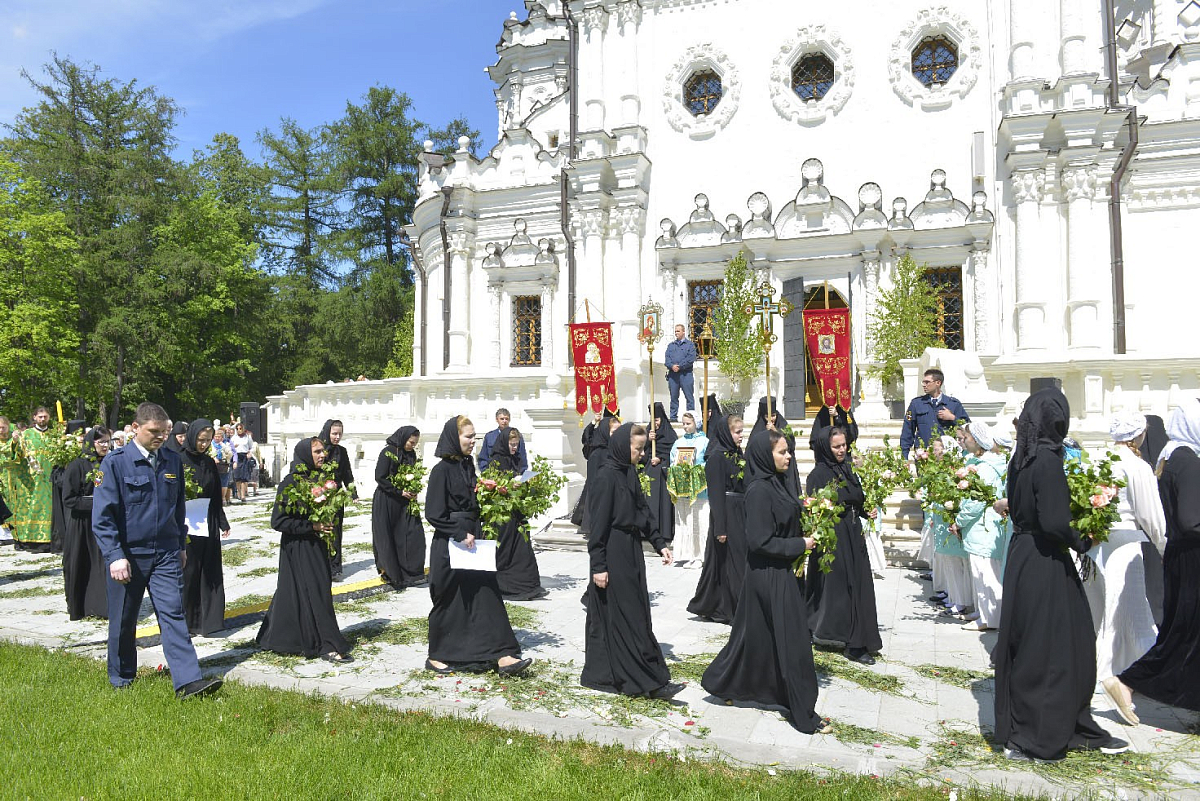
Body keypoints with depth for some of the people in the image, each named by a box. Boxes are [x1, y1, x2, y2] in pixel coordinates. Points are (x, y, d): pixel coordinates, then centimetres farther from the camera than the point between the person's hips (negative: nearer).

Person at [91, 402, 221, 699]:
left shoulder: (172, 461, 5)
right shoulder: (115, 462, -8)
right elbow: (102, 515, -10)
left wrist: (181, 545, 16)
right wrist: (115, 556, -15)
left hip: (166, 554, 2)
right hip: (128, 555, -2)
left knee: (173, 614, -4)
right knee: (123, 621, 12)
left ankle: (188, 680, -8)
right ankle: (121, 679, 32)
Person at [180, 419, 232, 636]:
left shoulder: (209, 463, 10)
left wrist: (222, 523, 9)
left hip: (208, 526, 5)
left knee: (209, 574, 7)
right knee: (188, 573, 1)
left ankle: (207, 618, 14)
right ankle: (185, 620, 13)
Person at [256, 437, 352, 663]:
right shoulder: (291, 482, -16)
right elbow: (278, 520, -18)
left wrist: (328, 528, 2)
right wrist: (312, 526, -21)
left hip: (317, 545, 8)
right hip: (298, 549, -8)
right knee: (314, 593, -5)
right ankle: (327, 646, 3)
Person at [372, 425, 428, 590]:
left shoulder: (411, 454, 6)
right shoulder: (388, 452, -13)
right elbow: (380, 478, -15)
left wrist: (412, 492, -1)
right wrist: (400, 492, -17)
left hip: (405, 502, 6)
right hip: (386, 501, -6)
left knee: (414, 535, -2)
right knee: (388, 539, 2)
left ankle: (412, 573, 6)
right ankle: (391, 574, 14)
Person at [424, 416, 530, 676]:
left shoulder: (468, 465, 10)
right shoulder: (441, 470, -13)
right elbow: (434, 514, -16)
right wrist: (460, 534, -19)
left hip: (470, 540, 7)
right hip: (448, 545, -7)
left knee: (486, 593, 1)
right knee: (449, 600, 4)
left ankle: (501, 655, 1)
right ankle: (437, 657, 22)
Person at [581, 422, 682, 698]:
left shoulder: (630, 473, 9)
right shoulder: (607, 476, -16)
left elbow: (643, 511, 16)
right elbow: (598, 524, -17)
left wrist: (660, 543, 9)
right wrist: (598, 566, -17)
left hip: (631, 553, 9)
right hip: (613, 556, -9)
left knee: (637, 615, 12)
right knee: (626, 617, -1)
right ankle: (649, 680, 4)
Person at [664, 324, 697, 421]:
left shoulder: (690, 344, 7)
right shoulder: (671, 345, 19)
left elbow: (691, 358, -6)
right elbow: (667, 358, 9)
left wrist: (680, 366, -12)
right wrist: (672, 366, -11)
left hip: (685, 373, -4)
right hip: (673, 374, 4)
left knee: (689, 397, -4)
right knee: (673, 397, 5)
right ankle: (673, 417, 10)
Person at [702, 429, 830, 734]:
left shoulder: (776, 483, 7)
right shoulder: (759, 491, -21)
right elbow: (760, 542, -22)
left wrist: (804, 537, 2)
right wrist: (799, 545, -15)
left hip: (784, 572, 9)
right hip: (770, 576, -9)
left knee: (758, 635, 19)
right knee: (792, 641, 0)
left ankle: (721, 682, 34)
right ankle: (802, 712, 13)